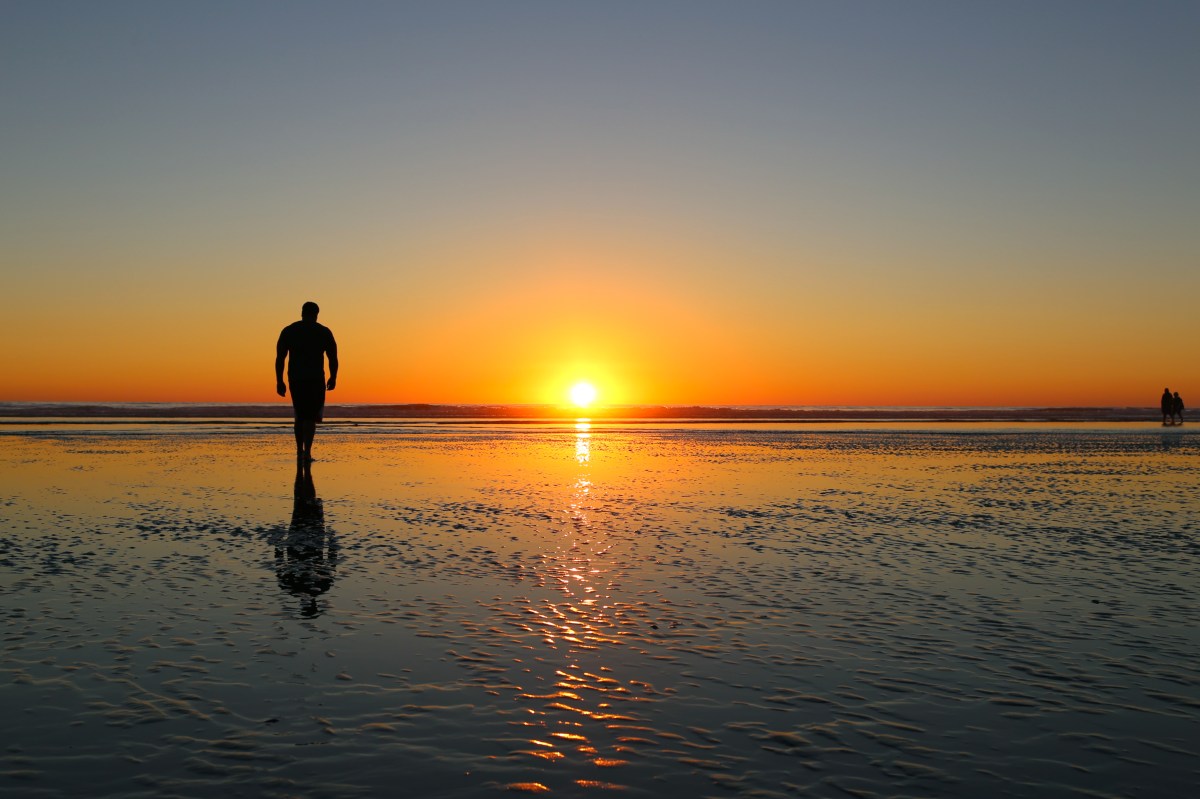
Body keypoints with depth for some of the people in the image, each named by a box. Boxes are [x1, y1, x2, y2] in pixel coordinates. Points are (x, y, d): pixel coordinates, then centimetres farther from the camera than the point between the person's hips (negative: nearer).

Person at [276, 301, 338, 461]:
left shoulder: (288, 331, 6)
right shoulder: (324, 332, 2)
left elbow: (280, 358, 2)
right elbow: (333, 358, 0)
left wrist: (279, 382, 5)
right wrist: (333, 378, 14)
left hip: (295, 380, 2)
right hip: (316, 380, -2)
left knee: (300, 416, 18)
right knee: (310, 417, 0)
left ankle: (299, 451, 18)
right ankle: (307, 451, -16)